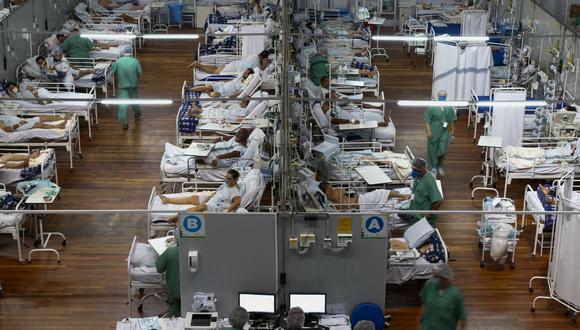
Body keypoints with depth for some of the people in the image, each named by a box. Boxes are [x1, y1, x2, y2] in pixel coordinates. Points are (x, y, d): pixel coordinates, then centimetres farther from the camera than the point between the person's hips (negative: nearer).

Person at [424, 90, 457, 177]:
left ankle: (440, 166, 28)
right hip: (434, 133, -2)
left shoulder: (449, 107, 0)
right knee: (433, 150, 6)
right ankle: (434, 167, 25)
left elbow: (451, 120, 8)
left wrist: (451, 131, 10)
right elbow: (427, 121, -10)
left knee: (443, 150, 3)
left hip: (444, 133, 2)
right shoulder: (432, 107, -11)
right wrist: (428, 131, -15)